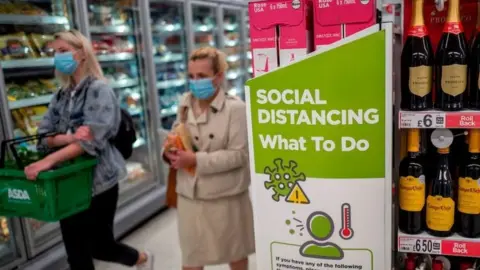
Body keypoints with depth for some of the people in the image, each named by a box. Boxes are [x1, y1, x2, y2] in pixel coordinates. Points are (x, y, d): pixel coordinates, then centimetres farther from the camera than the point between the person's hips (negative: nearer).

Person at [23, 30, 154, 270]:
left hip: (98, 179, -6)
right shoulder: (61, 95, 8)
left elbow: (92, 139, -23)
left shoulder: (99, 89, -12)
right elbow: (44, 136, 1)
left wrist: (50, 160, -34)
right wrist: (68, 137, -21)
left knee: (101, 246, 9)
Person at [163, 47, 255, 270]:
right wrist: (170, 151, -10)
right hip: (190, 195, 4)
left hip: (226, 196, -4)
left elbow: (238, 155, -20)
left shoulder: (235, 108, -15)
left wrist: (196, 160, -24)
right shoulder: (185, 106, 2)